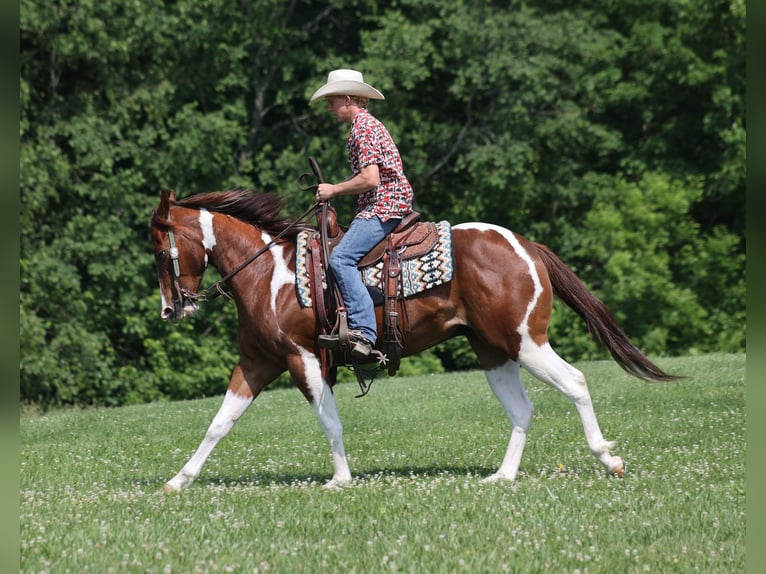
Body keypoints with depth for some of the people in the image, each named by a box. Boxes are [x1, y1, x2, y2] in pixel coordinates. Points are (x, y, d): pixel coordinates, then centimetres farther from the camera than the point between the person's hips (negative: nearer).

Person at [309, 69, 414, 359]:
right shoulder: (367, 124, 22)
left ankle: (363, 332, -36)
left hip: (382, 207, -11)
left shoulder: (363, 128, -11)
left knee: (340, 257, -25)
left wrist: (334, 190, -8)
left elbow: (370, 179, -20)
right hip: (380, 205, 11)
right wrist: (333, 189, 14)